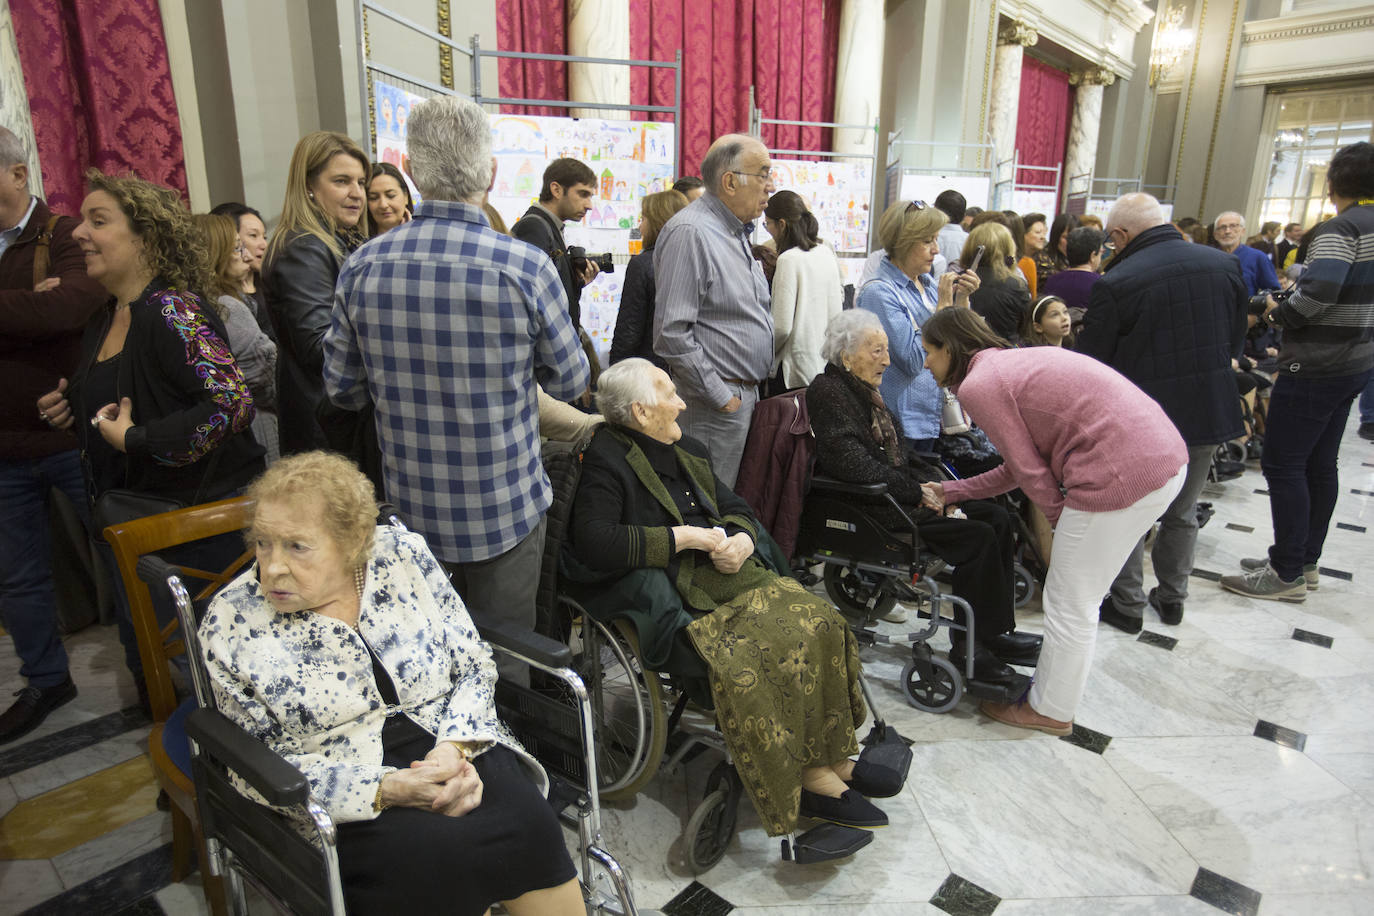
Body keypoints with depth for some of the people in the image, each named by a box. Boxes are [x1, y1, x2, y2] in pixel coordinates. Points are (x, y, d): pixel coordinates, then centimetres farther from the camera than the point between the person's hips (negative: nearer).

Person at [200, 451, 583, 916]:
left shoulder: (404, 553, -2)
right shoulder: (231, 625, -6)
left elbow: (474, 665, 3)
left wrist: (455, 748, -16)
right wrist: (385, 790, -17)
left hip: (454, 745, 2)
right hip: (349, 803, -1)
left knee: (528, 826, -22)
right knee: (440, 856, -27)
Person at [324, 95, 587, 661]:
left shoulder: (363, 267, -8)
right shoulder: (526, 267, -18)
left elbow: (342, 389, 3)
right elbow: (570, 383, -4)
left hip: (410, 508, 4)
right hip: (505, 508, -3)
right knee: (502, 663, 14)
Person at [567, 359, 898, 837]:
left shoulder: (685, 449, 18)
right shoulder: (605, 461, -8)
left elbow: (735, 507, 22)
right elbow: (592, 542, -23)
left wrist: (742, 539, -3)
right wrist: (683, 537, -18)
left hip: (722, 575, 8)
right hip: (670, 596, -7)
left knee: (817, 620, -13)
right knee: (766, 648, -27)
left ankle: (832, 757, -3)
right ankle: (810, 776, -11)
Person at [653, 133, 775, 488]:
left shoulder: (736, 232, 16)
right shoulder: (690, 232, -16)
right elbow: (672, 333, -22)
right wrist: (720, 397, -17)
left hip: (748, 394, 9)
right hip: (716, 404, -9)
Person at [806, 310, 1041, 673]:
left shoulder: (864, 389, 17)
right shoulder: (828, 391, -12)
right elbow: (851, 463, -24)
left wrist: (934, 484, 3)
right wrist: (917, 492, -19)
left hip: (898, 492, 10)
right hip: (869, 508, -10)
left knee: (996, 517, 0)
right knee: (978, 536, -18)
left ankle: (997, 633, 3)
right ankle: (968, 646, -6)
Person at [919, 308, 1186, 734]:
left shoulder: (977, 385, -8)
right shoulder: (1013, 362, 20)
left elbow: (1031, 471, -6)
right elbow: (1021, 466, 20)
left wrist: (1061, 522, 9)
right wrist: (950, 492, 22)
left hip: (1122, 472, -9)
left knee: (1069, 605, 7)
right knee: (1076, 598, 21)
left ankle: (1051, 711, 25)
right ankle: (1050, 690, 35)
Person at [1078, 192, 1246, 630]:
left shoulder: (1116, 282, -18)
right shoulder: (1224, 264, 0)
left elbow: (1090, 362, -12)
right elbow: (1236, 339, 10)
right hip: (1211, 413, 6)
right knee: (1182, 513, 22)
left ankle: (1127, 604, 23)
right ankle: (1172, 598, 35)